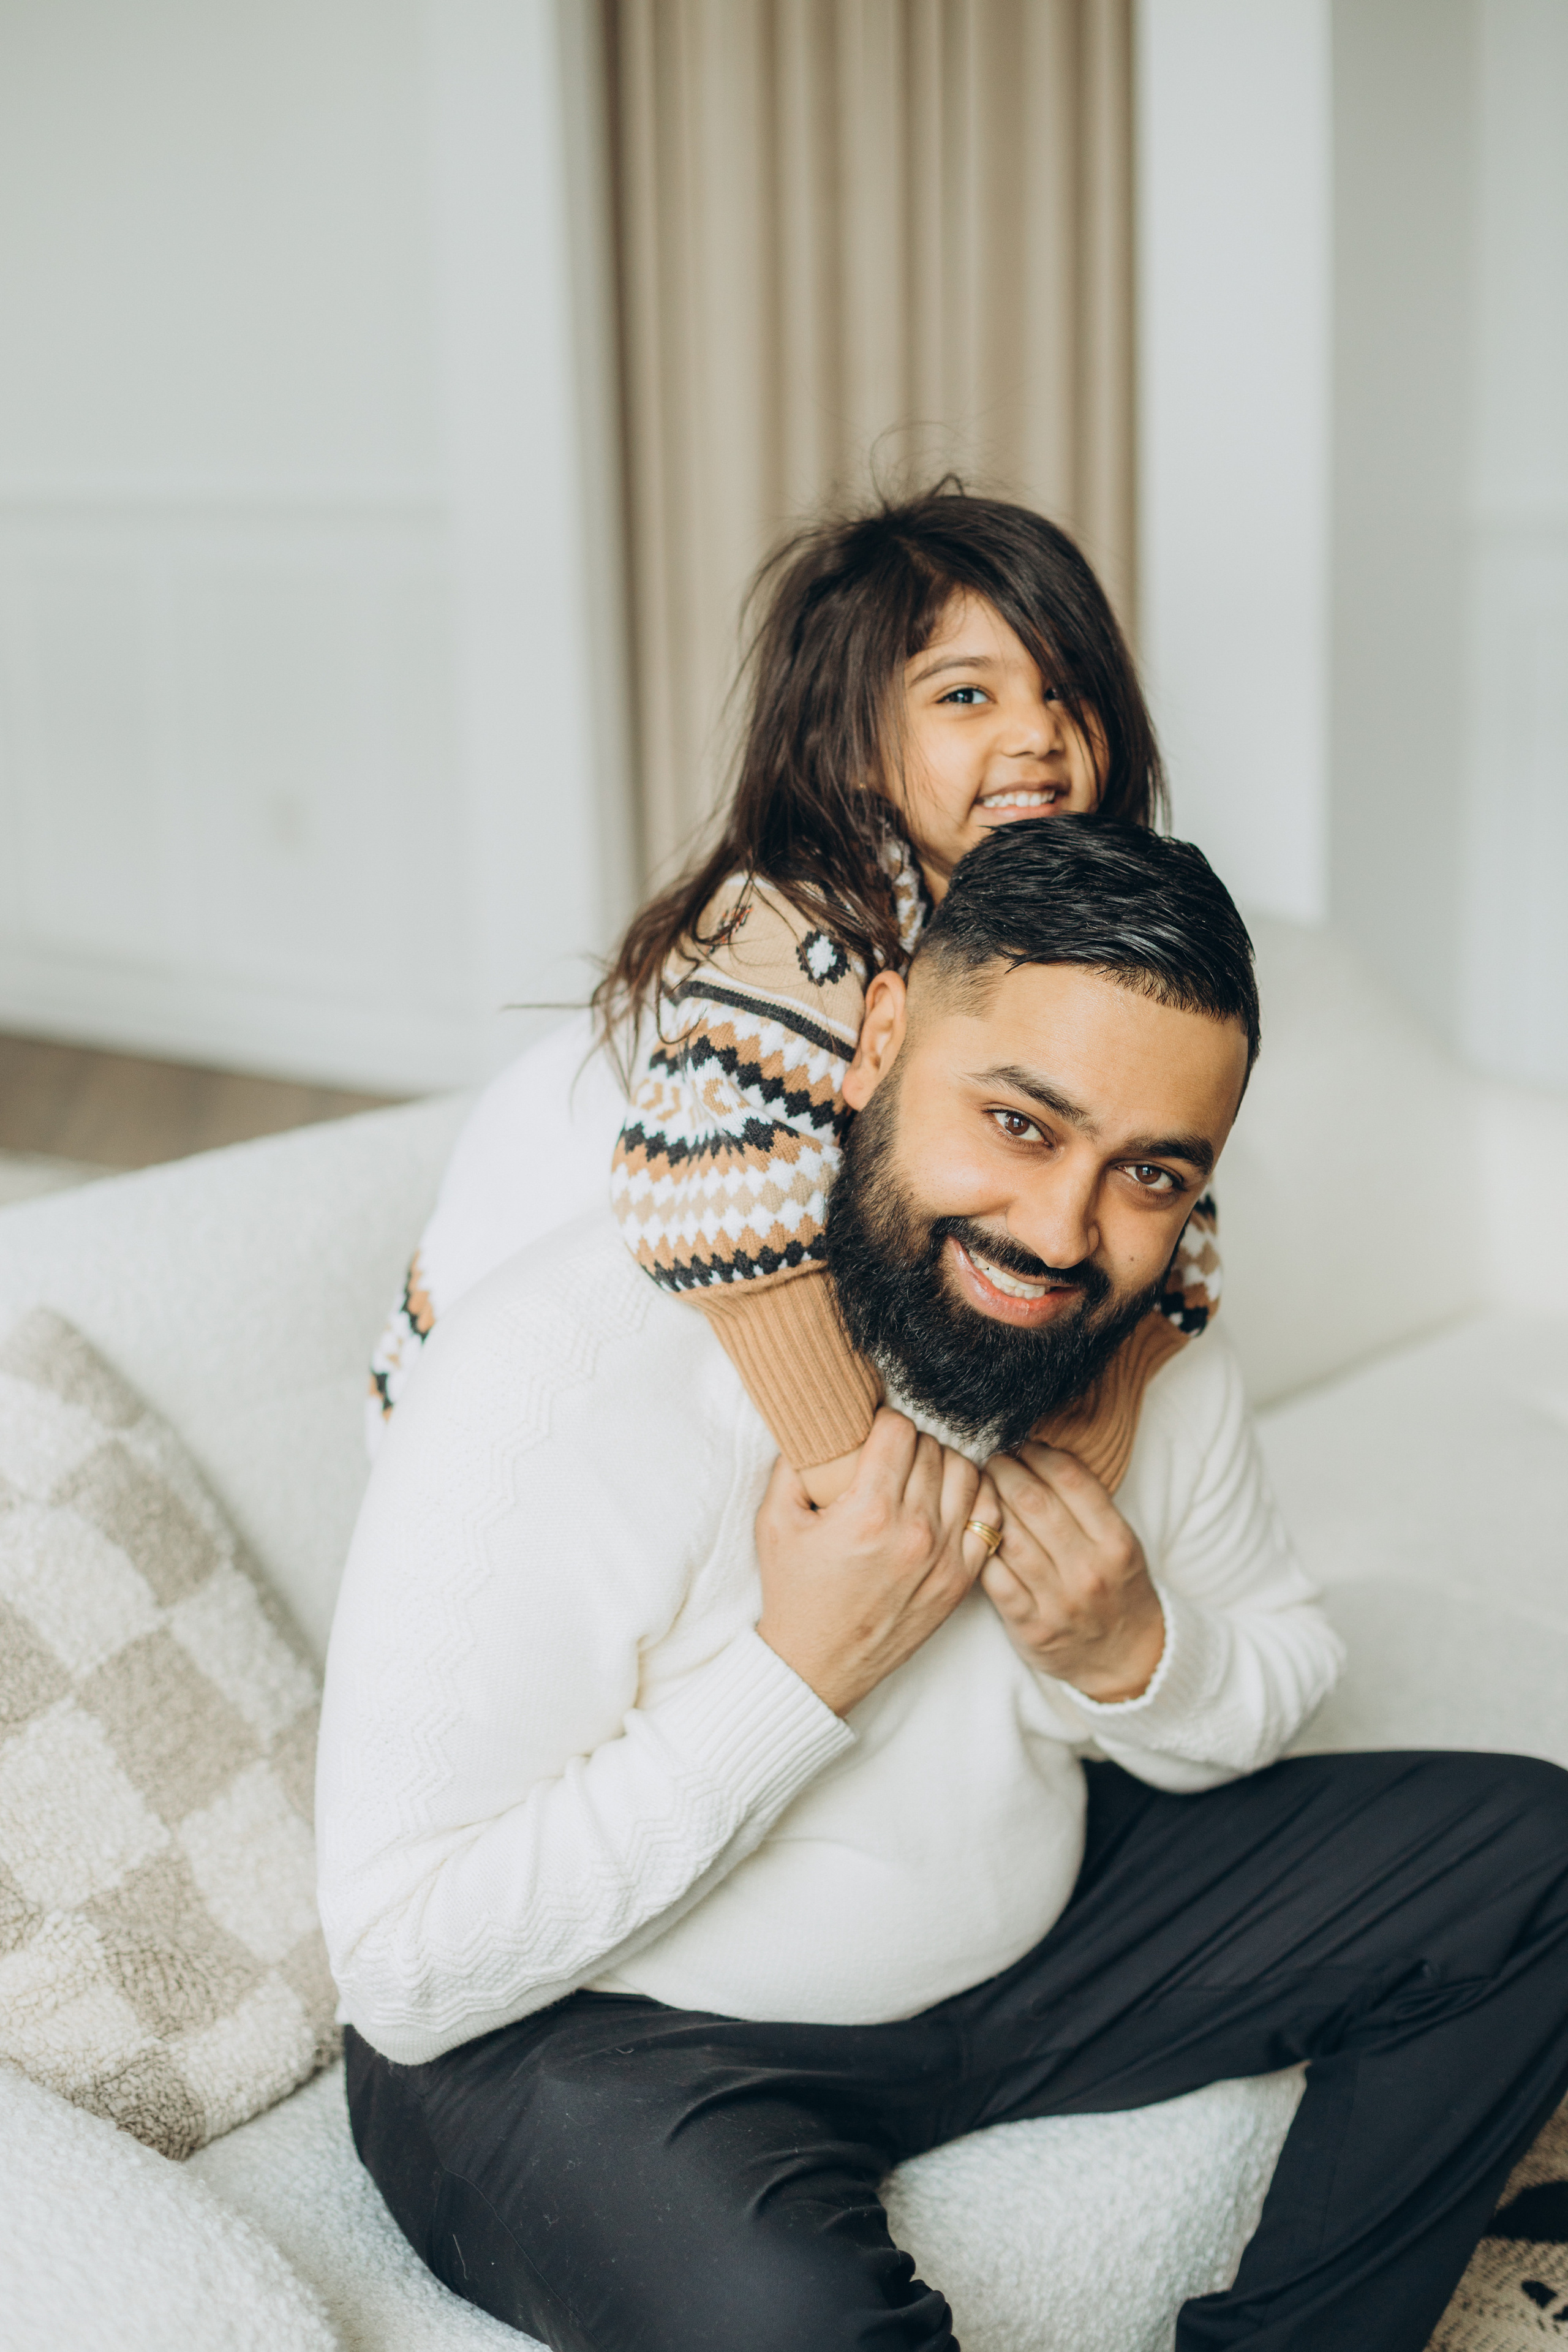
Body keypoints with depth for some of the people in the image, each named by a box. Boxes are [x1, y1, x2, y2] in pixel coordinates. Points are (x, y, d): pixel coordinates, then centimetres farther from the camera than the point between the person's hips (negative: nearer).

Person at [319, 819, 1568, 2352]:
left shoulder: (1152, 1338, -8)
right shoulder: (553, 1375, -28)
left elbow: (1282, 1673, 10)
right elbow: (404, 1969, -27)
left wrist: (1136, 1662, -15)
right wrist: (800, 1672, -31)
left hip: (1033, 1931, 7)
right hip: (603, 2035, -6)